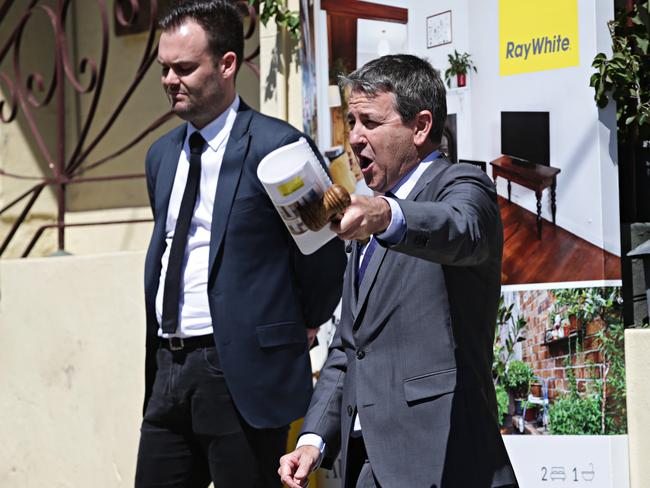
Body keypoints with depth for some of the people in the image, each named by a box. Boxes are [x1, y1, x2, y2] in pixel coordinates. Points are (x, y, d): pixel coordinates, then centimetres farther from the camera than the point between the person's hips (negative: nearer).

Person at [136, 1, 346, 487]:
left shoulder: (277, 146, -10)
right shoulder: (162, 154, 14)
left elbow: (324, 255, -4)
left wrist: (300, 330, 8)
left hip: (244, 372, -7)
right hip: (169, 371, 7)